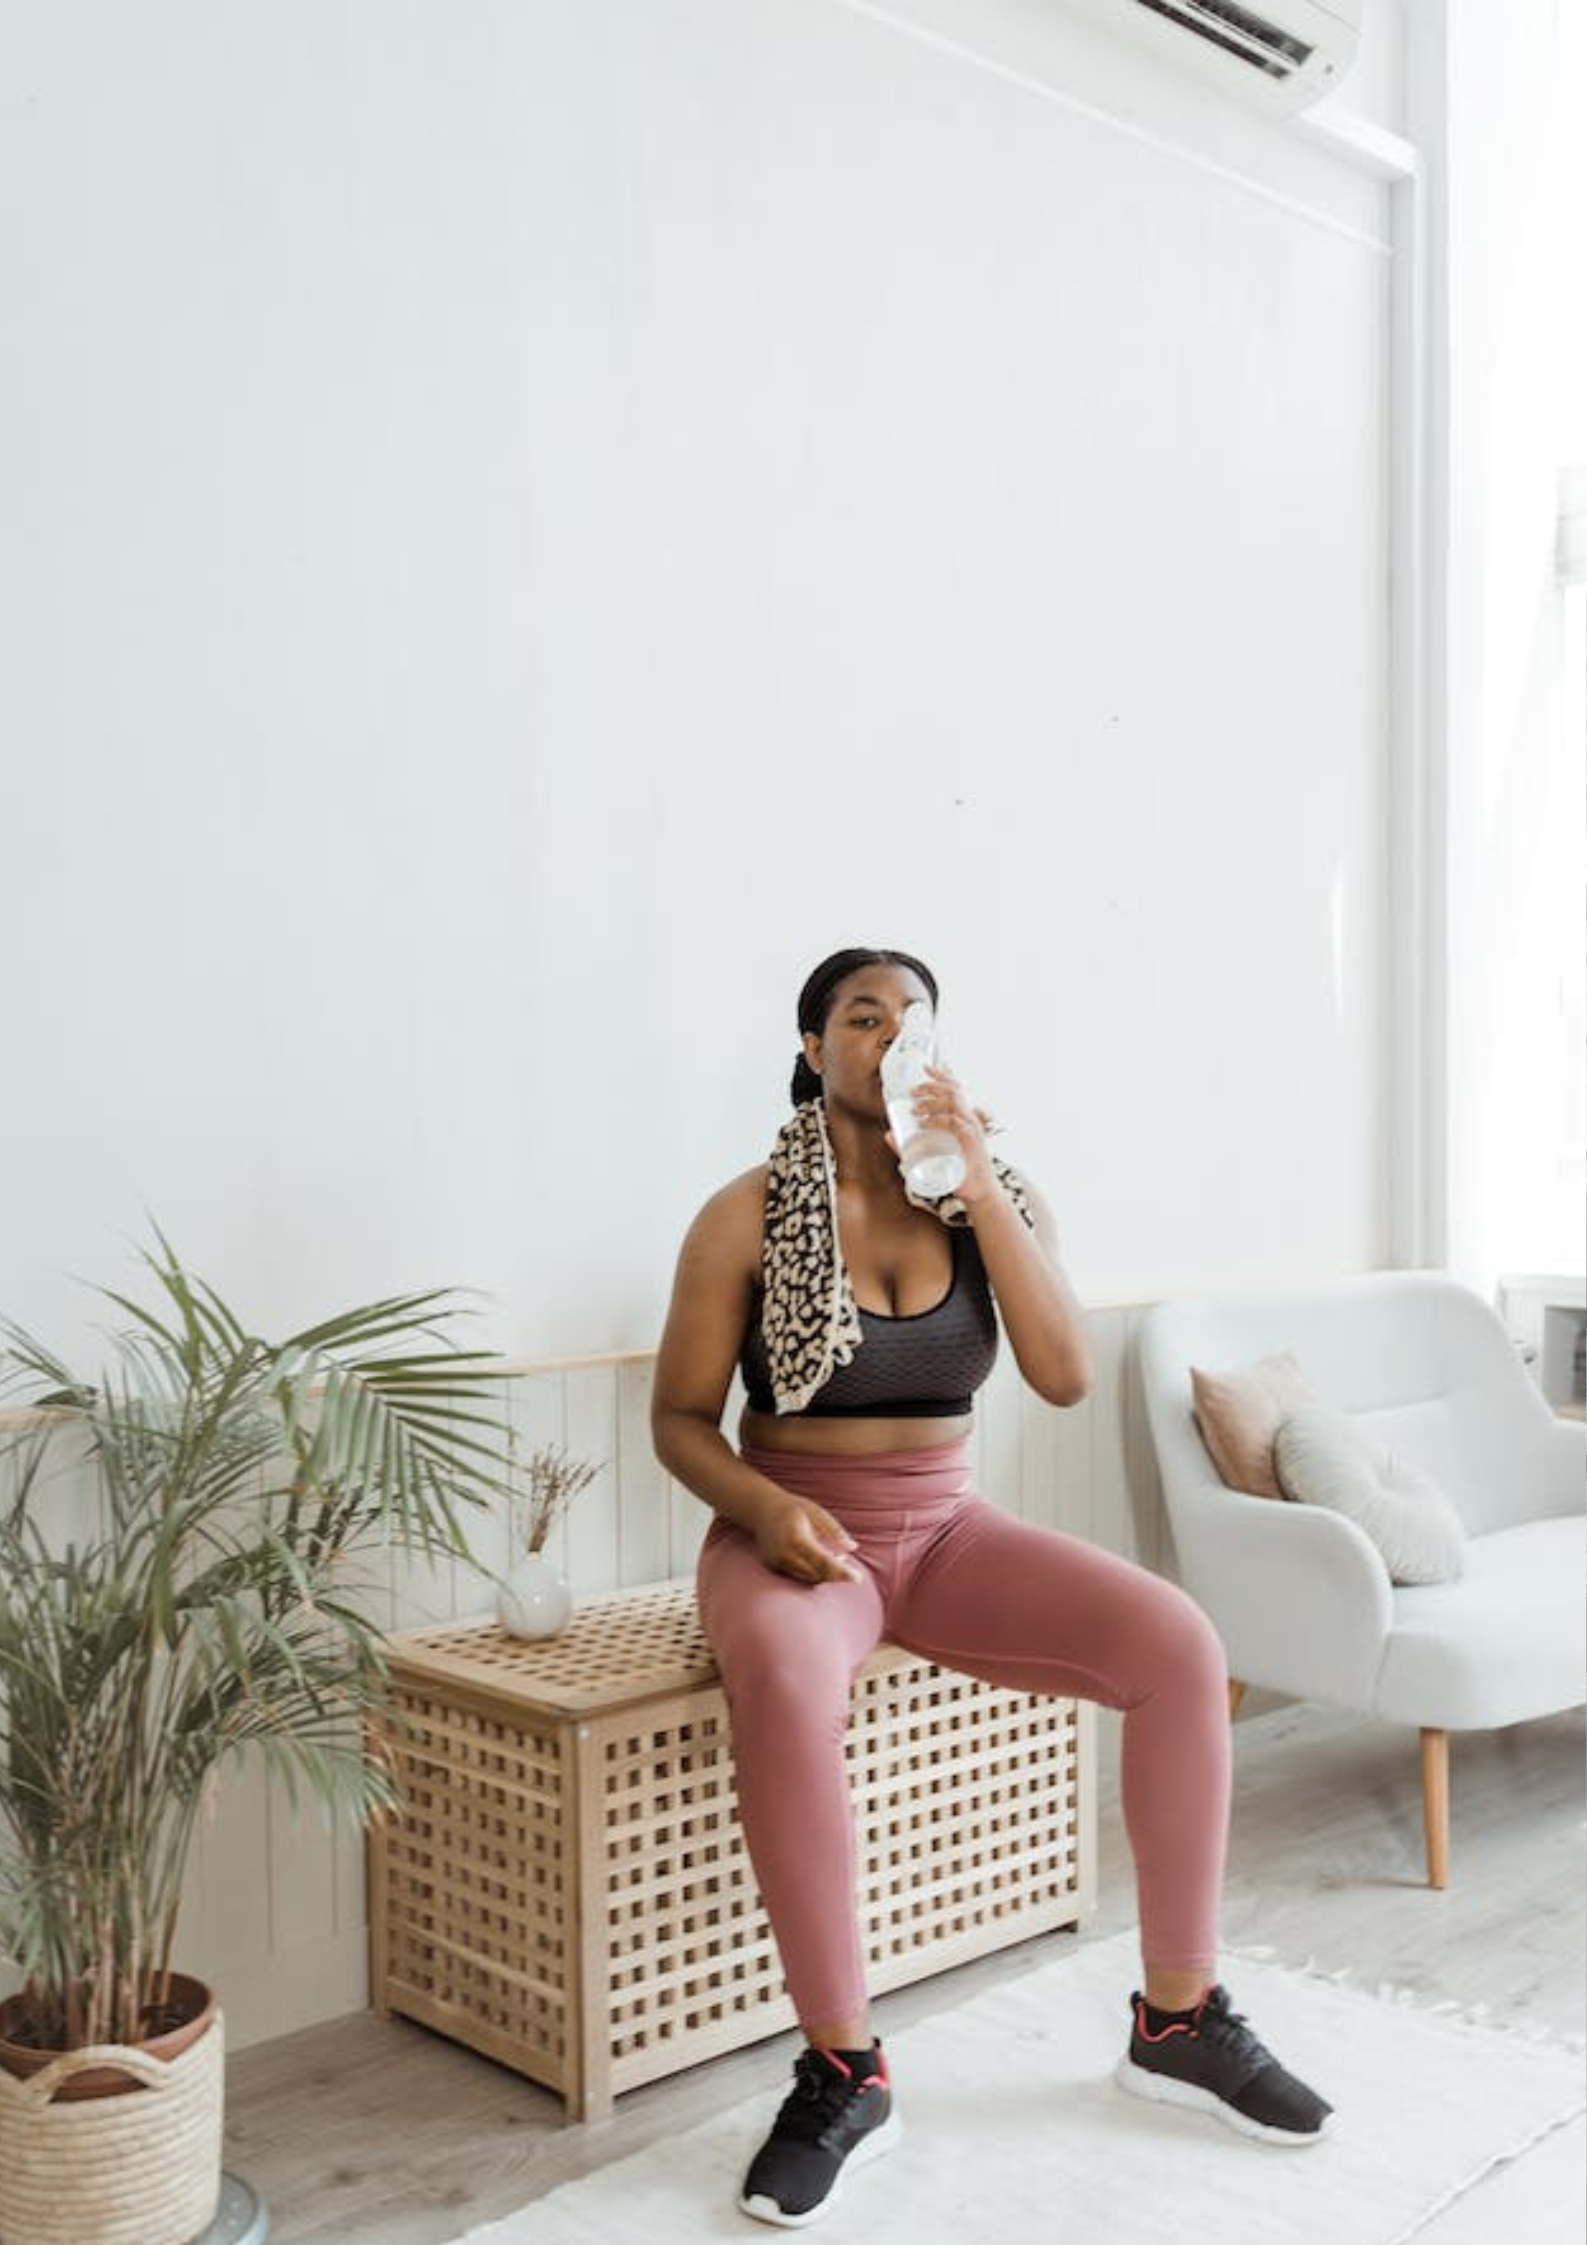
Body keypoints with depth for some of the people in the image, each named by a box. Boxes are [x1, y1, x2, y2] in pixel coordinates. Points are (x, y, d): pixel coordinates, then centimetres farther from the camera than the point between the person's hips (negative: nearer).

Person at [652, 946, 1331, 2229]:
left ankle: (1178, 2016, 0)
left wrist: (979, 1187, -19)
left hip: (946, 1530, 3)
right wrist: (768, 1506, -23)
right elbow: (680, 1421, -3)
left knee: (1179, 1645, -19)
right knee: (784, 1681, -39)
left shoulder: (1000, 1197, 1)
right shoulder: (748, 1217, -7)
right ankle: (843, 2072, -21)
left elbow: (1066, 1378, -12)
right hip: (791, 1535, -3)